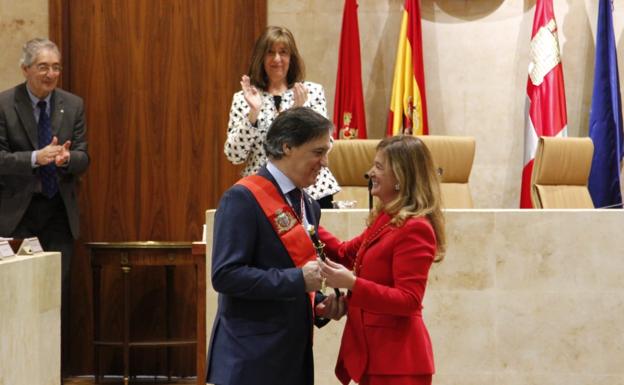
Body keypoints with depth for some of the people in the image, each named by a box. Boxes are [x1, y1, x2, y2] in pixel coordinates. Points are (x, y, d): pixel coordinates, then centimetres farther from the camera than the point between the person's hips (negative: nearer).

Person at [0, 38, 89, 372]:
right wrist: (35, 158, -25)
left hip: (59, 211, 3)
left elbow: (82, 159, 3)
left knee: (59, 291, 2)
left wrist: (66, 158, -20)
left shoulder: (73, 105, 6)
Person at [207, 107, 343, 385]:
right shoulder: (243, 199, -12)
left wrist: (321, 305, 3)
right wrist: (297, 279, -22)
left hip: (294, 352, 8)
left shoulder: (308, 206, 14)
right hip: (250, 358, -8)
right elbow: (225, 275, -20)